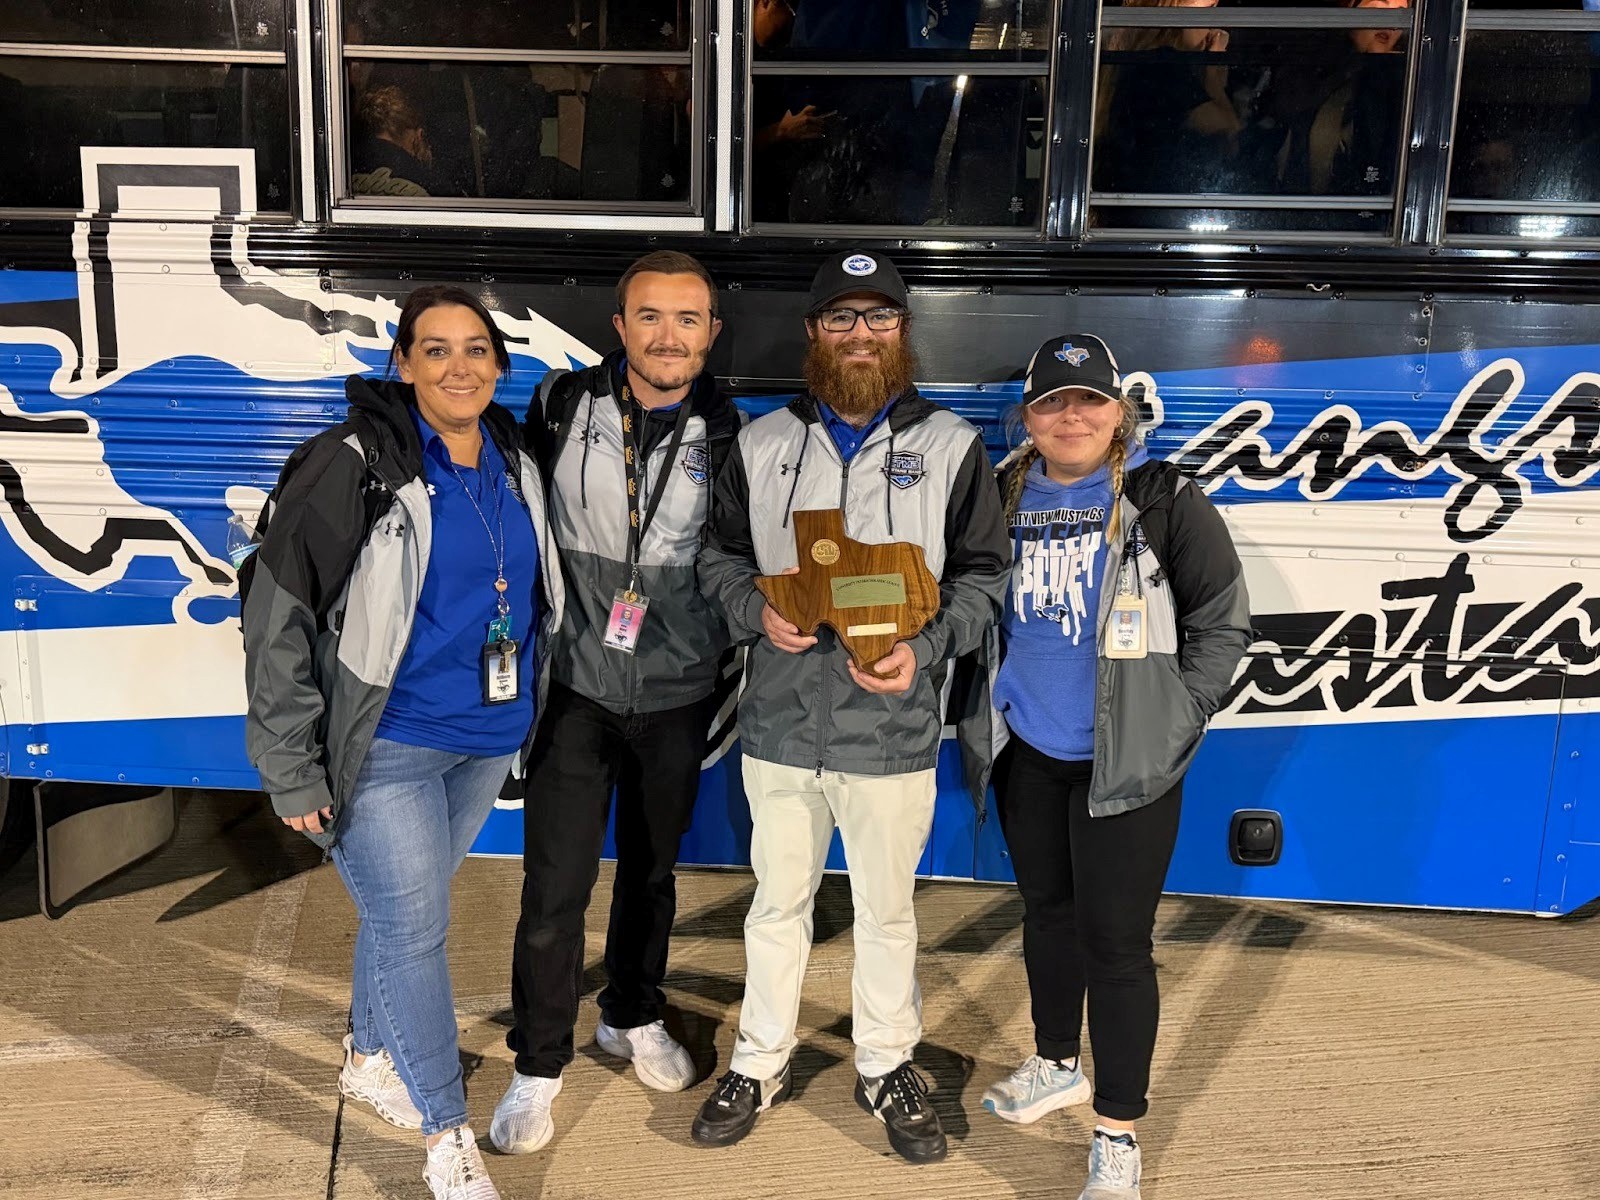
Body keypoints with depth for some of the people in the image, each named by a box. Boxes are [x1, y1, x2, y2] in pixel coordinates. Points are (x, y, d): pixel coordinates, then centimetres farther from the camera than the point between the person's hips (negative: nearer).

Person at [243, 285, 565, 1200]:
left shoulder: (517, 465, 4)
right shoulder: (355, 465, -15)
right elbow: (280, 616, -15)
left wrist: (529, 715, 17)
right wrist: (294, 770, -15)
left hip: (488, 740, 6)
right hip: (385, 745, -5)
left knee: (404, 910, 20)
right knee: (413, 926, 0)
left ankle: (371, 1058, 43)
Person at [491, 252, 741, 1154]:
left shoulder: (729, 434, -5)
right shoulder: (564, 405, -6)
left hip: (677, 697, 1)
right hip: (575, 685, -1)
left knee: (653, 869, 18)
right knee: (555, 886, -1)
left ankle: (634, 1019, 41)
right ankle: (540, 1066, 19)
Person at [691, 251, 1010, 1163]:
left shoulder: (951, 446, -1)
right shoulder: (762, 444, 4)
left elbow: (984, 575, 1)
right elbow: (721, 555, 10)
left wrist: (925, 649, -15)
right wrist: (756, 610, -11)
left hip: (892, 731, -1)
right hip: (780, 724, 2)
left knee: (887, 909, 14)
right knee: (778, 900, 17)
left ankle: (889, 1067, 35)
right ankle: (762, 1061, 36)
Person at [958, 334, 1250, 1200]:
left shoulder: (1164, 500, -8)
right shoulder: (1004, 501, 4)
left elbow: (1223, 621, -5)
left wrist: (1174, 721, -10)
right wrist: (980, 710, 5)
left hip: (1126, 762, -4)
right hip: (1026, 753, 5)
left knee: (1115, 938, -1)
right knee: (1046, 911, 19)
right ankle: (1057, 1065, 41)